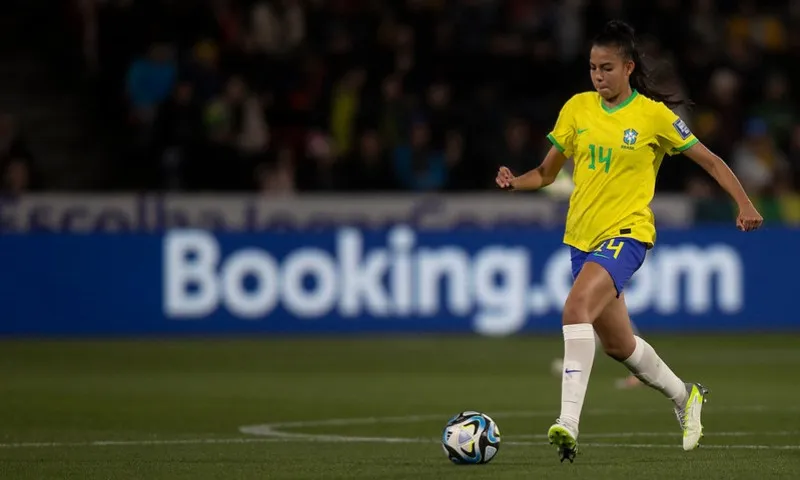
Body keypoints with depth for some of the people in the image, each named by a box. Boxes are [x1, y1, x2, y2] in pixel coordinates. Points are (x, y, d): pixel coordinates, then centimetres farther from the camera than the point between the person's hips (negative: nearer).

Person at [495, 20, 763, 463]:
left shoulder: (654, 114, -6)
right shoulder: (577, 108, 5)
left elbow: (709, 160, 2)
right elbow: (547, 172, 10)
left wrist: (744, 204, -8)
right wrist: (515, 181, -10)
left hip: (626, 232, -6)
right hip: (582, 235, 6)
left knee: (576, 309, -31)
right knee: (618, 345, 17)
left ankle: (568, 422, -37)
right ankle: (684, 397, 43)